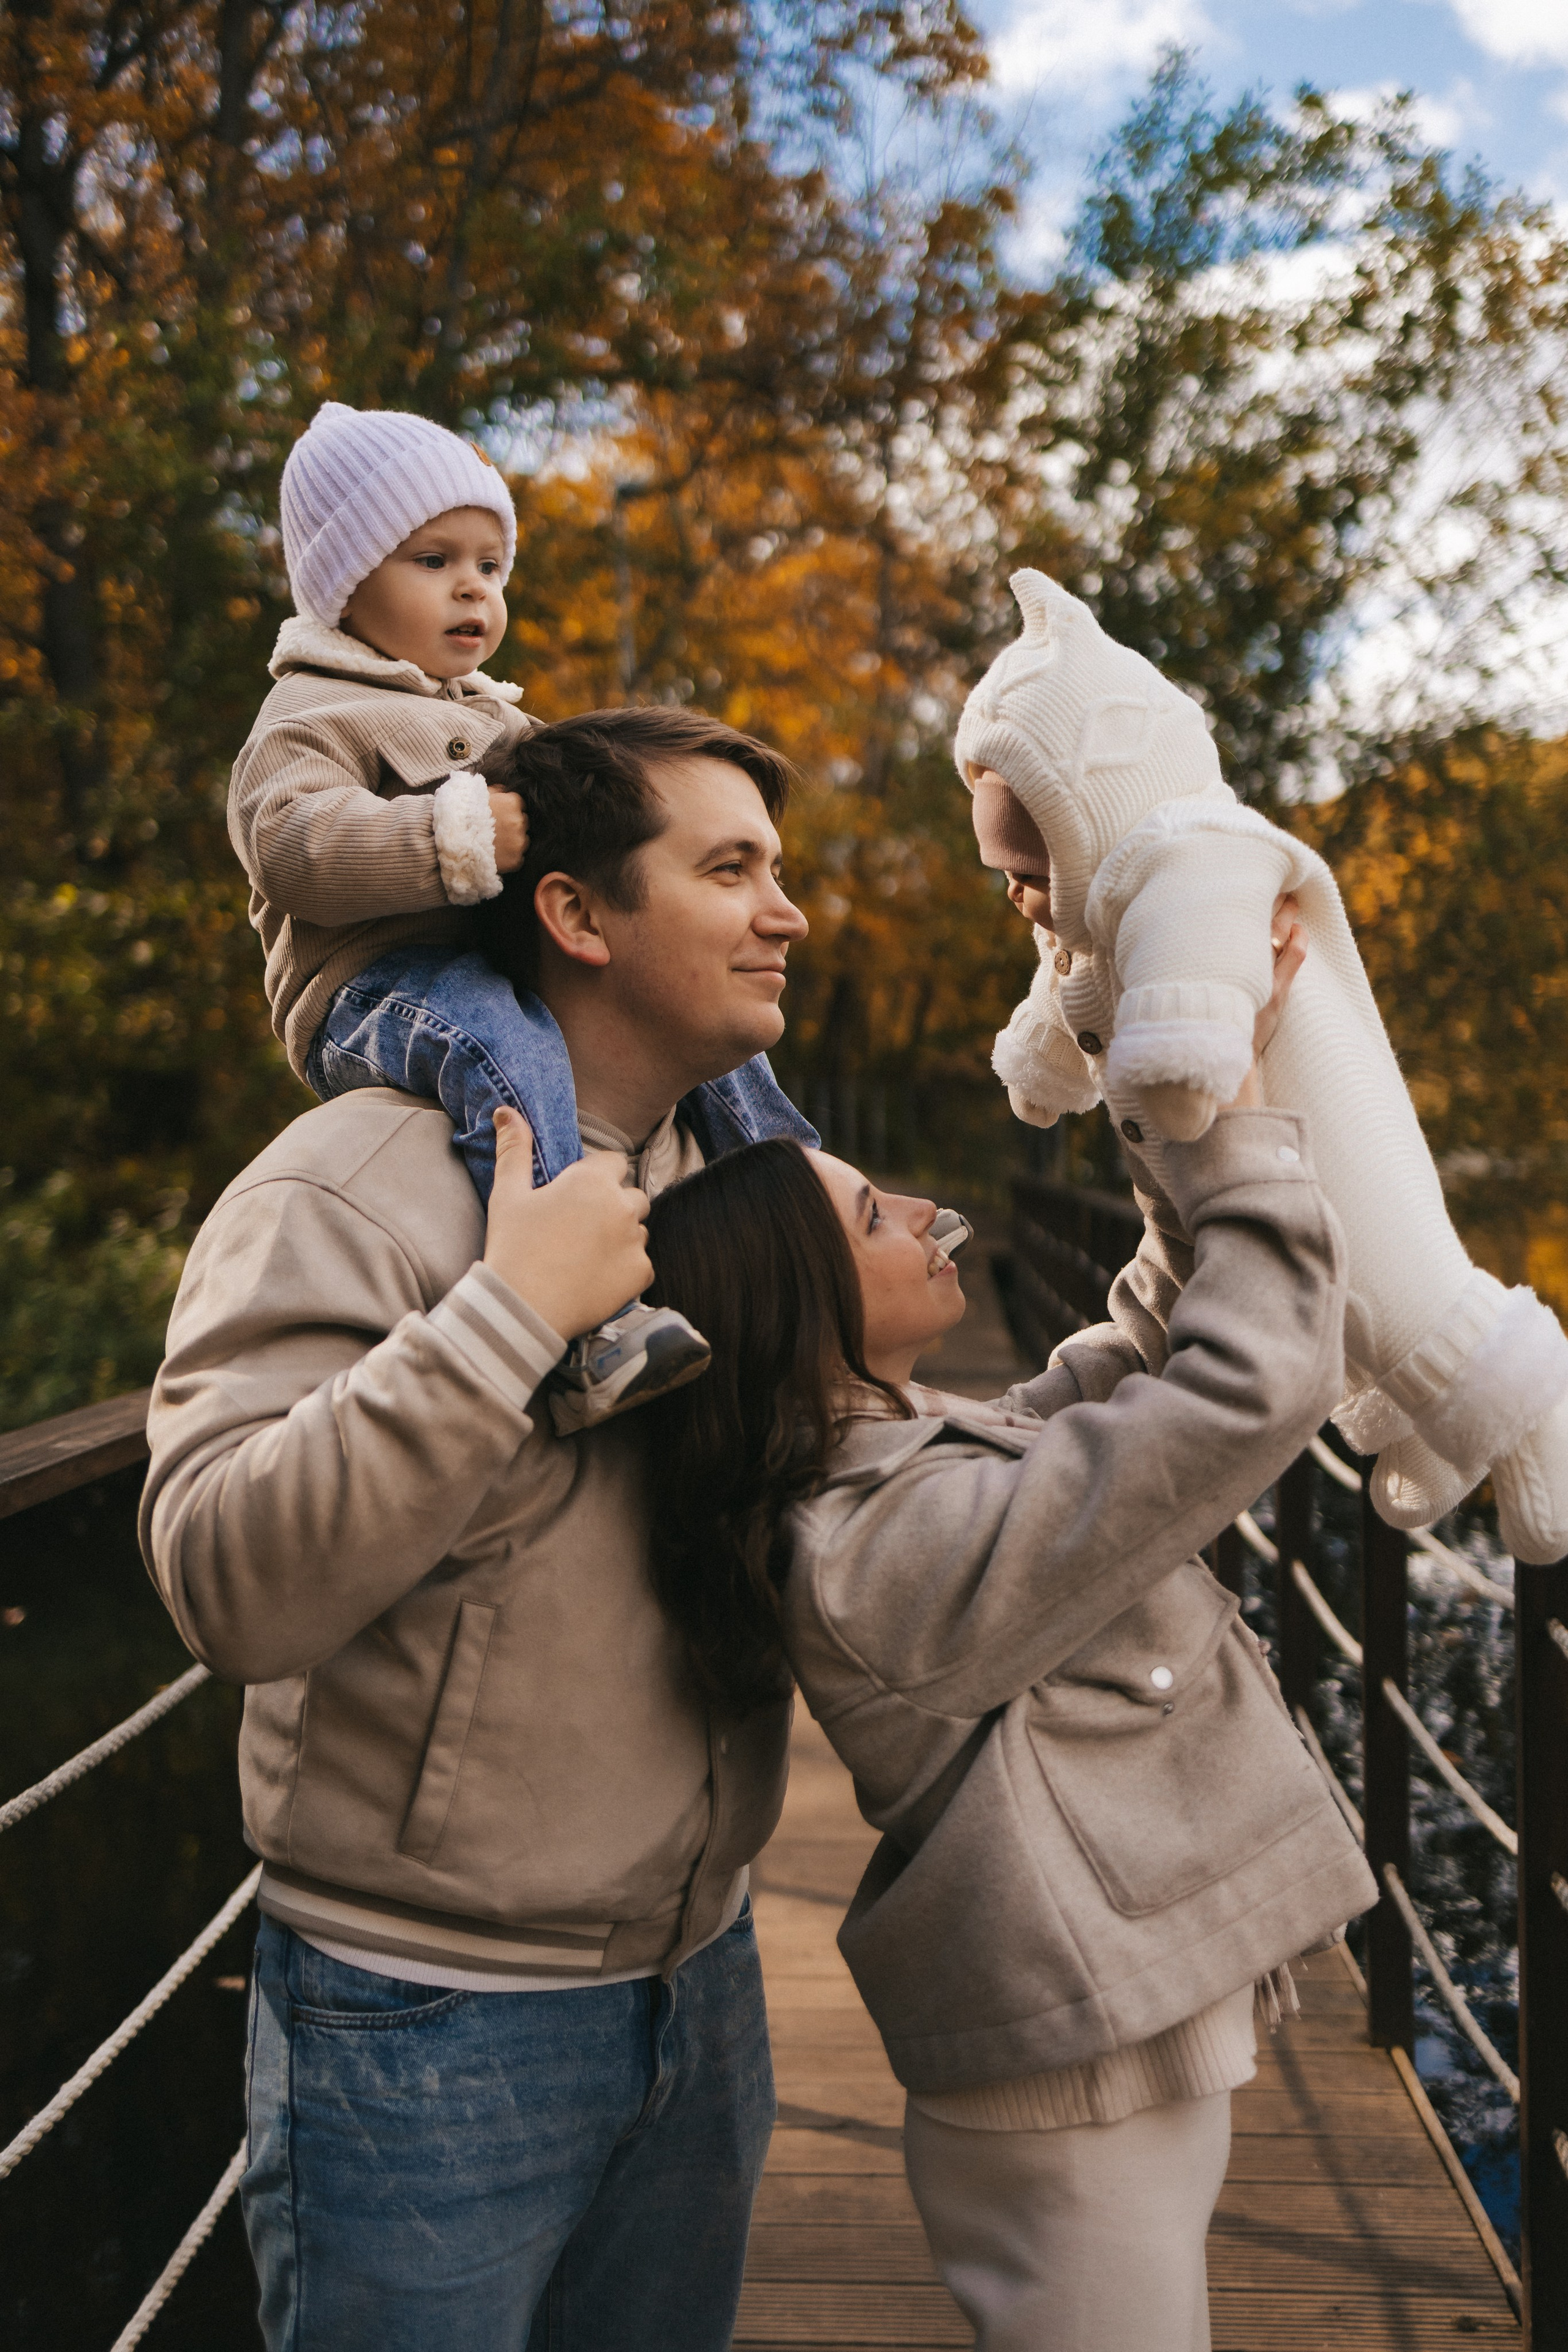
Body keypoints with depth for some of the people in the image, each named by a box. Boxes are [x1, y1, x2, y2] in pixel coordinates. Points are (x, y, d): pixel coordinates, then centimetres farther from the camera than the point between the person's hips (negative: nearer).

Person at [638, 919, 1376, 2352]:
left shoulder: (904, 1447, 2)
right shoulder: (892, 1546, -28)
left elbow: (1141, 1359, 13)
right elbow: (1251, 1386, -29)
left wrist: (1198, 1156, 4)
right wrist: (1237, 1100, -19)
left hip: (1130, 2035, 10)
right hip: (1082, 2120, -10)